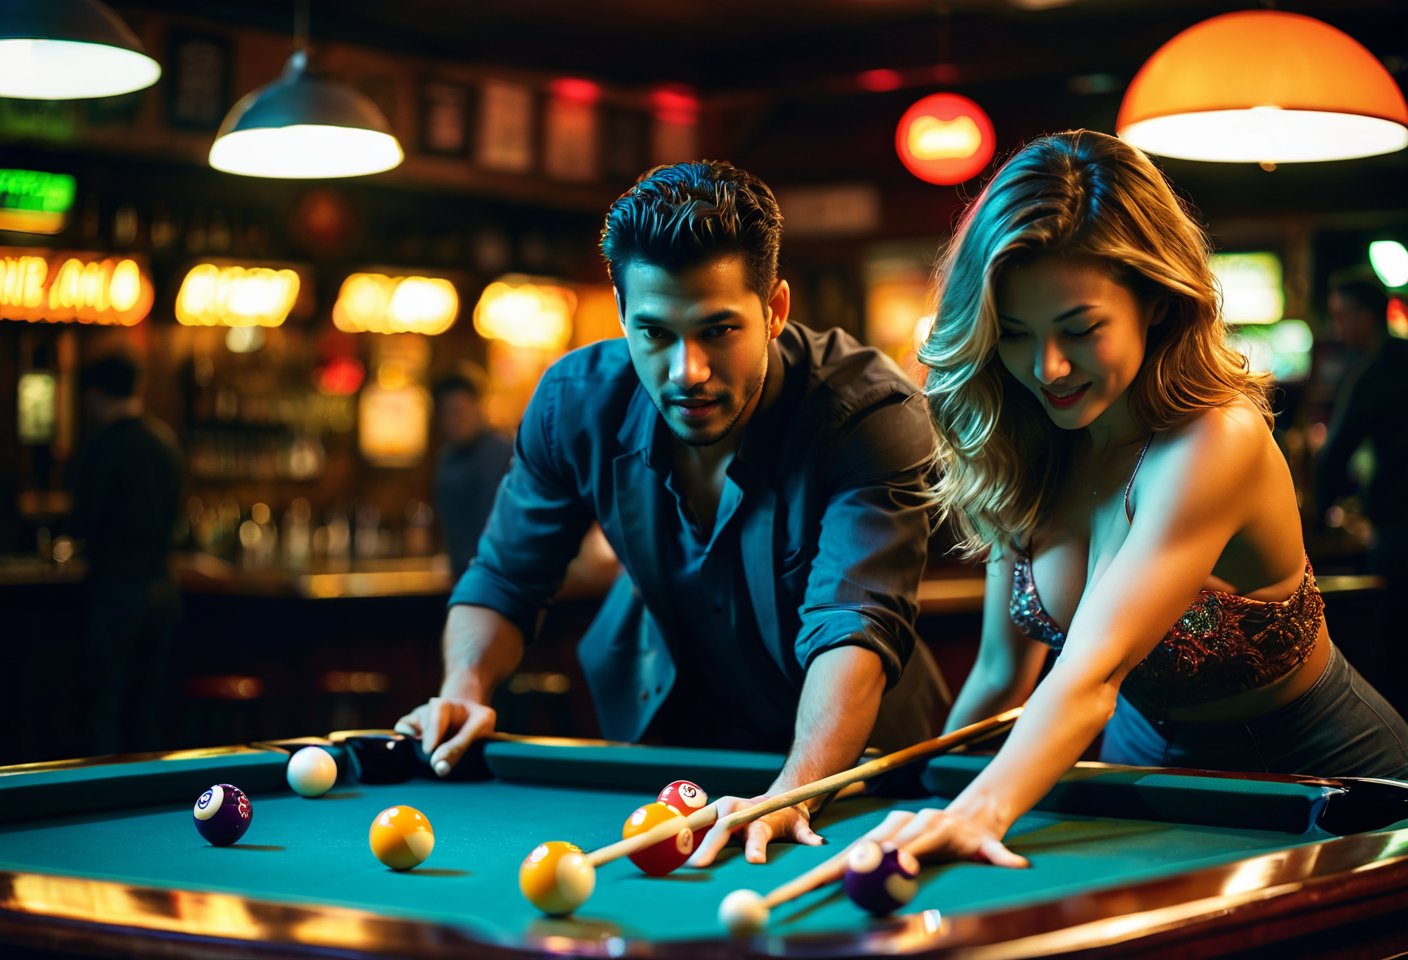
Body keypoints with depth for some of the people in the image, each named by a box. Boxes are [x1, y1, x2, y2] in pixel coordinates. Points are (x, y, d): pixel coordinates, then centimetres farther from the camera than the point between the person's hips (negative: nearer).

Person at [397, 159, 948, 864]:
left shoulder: (873, 414, -29)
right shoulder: (576, 401, -15)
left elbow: (855, 628, -41)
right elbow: (504, 580, -2)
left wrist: (792, 791, -58)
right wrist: (464, 690, -23)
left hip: (848, 740, -3)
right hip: (664, 724, 3)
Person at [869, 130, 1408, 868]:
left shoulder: (1215, 442, -30)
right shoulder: (1027, 455, -8)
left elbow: (1092, 671, -42)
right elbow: (1003, 674, -1)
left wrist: (982, 810, -56)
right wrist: (928, 799, -8)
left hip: (1317, 780, -5)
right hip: (1146, 759, 5)